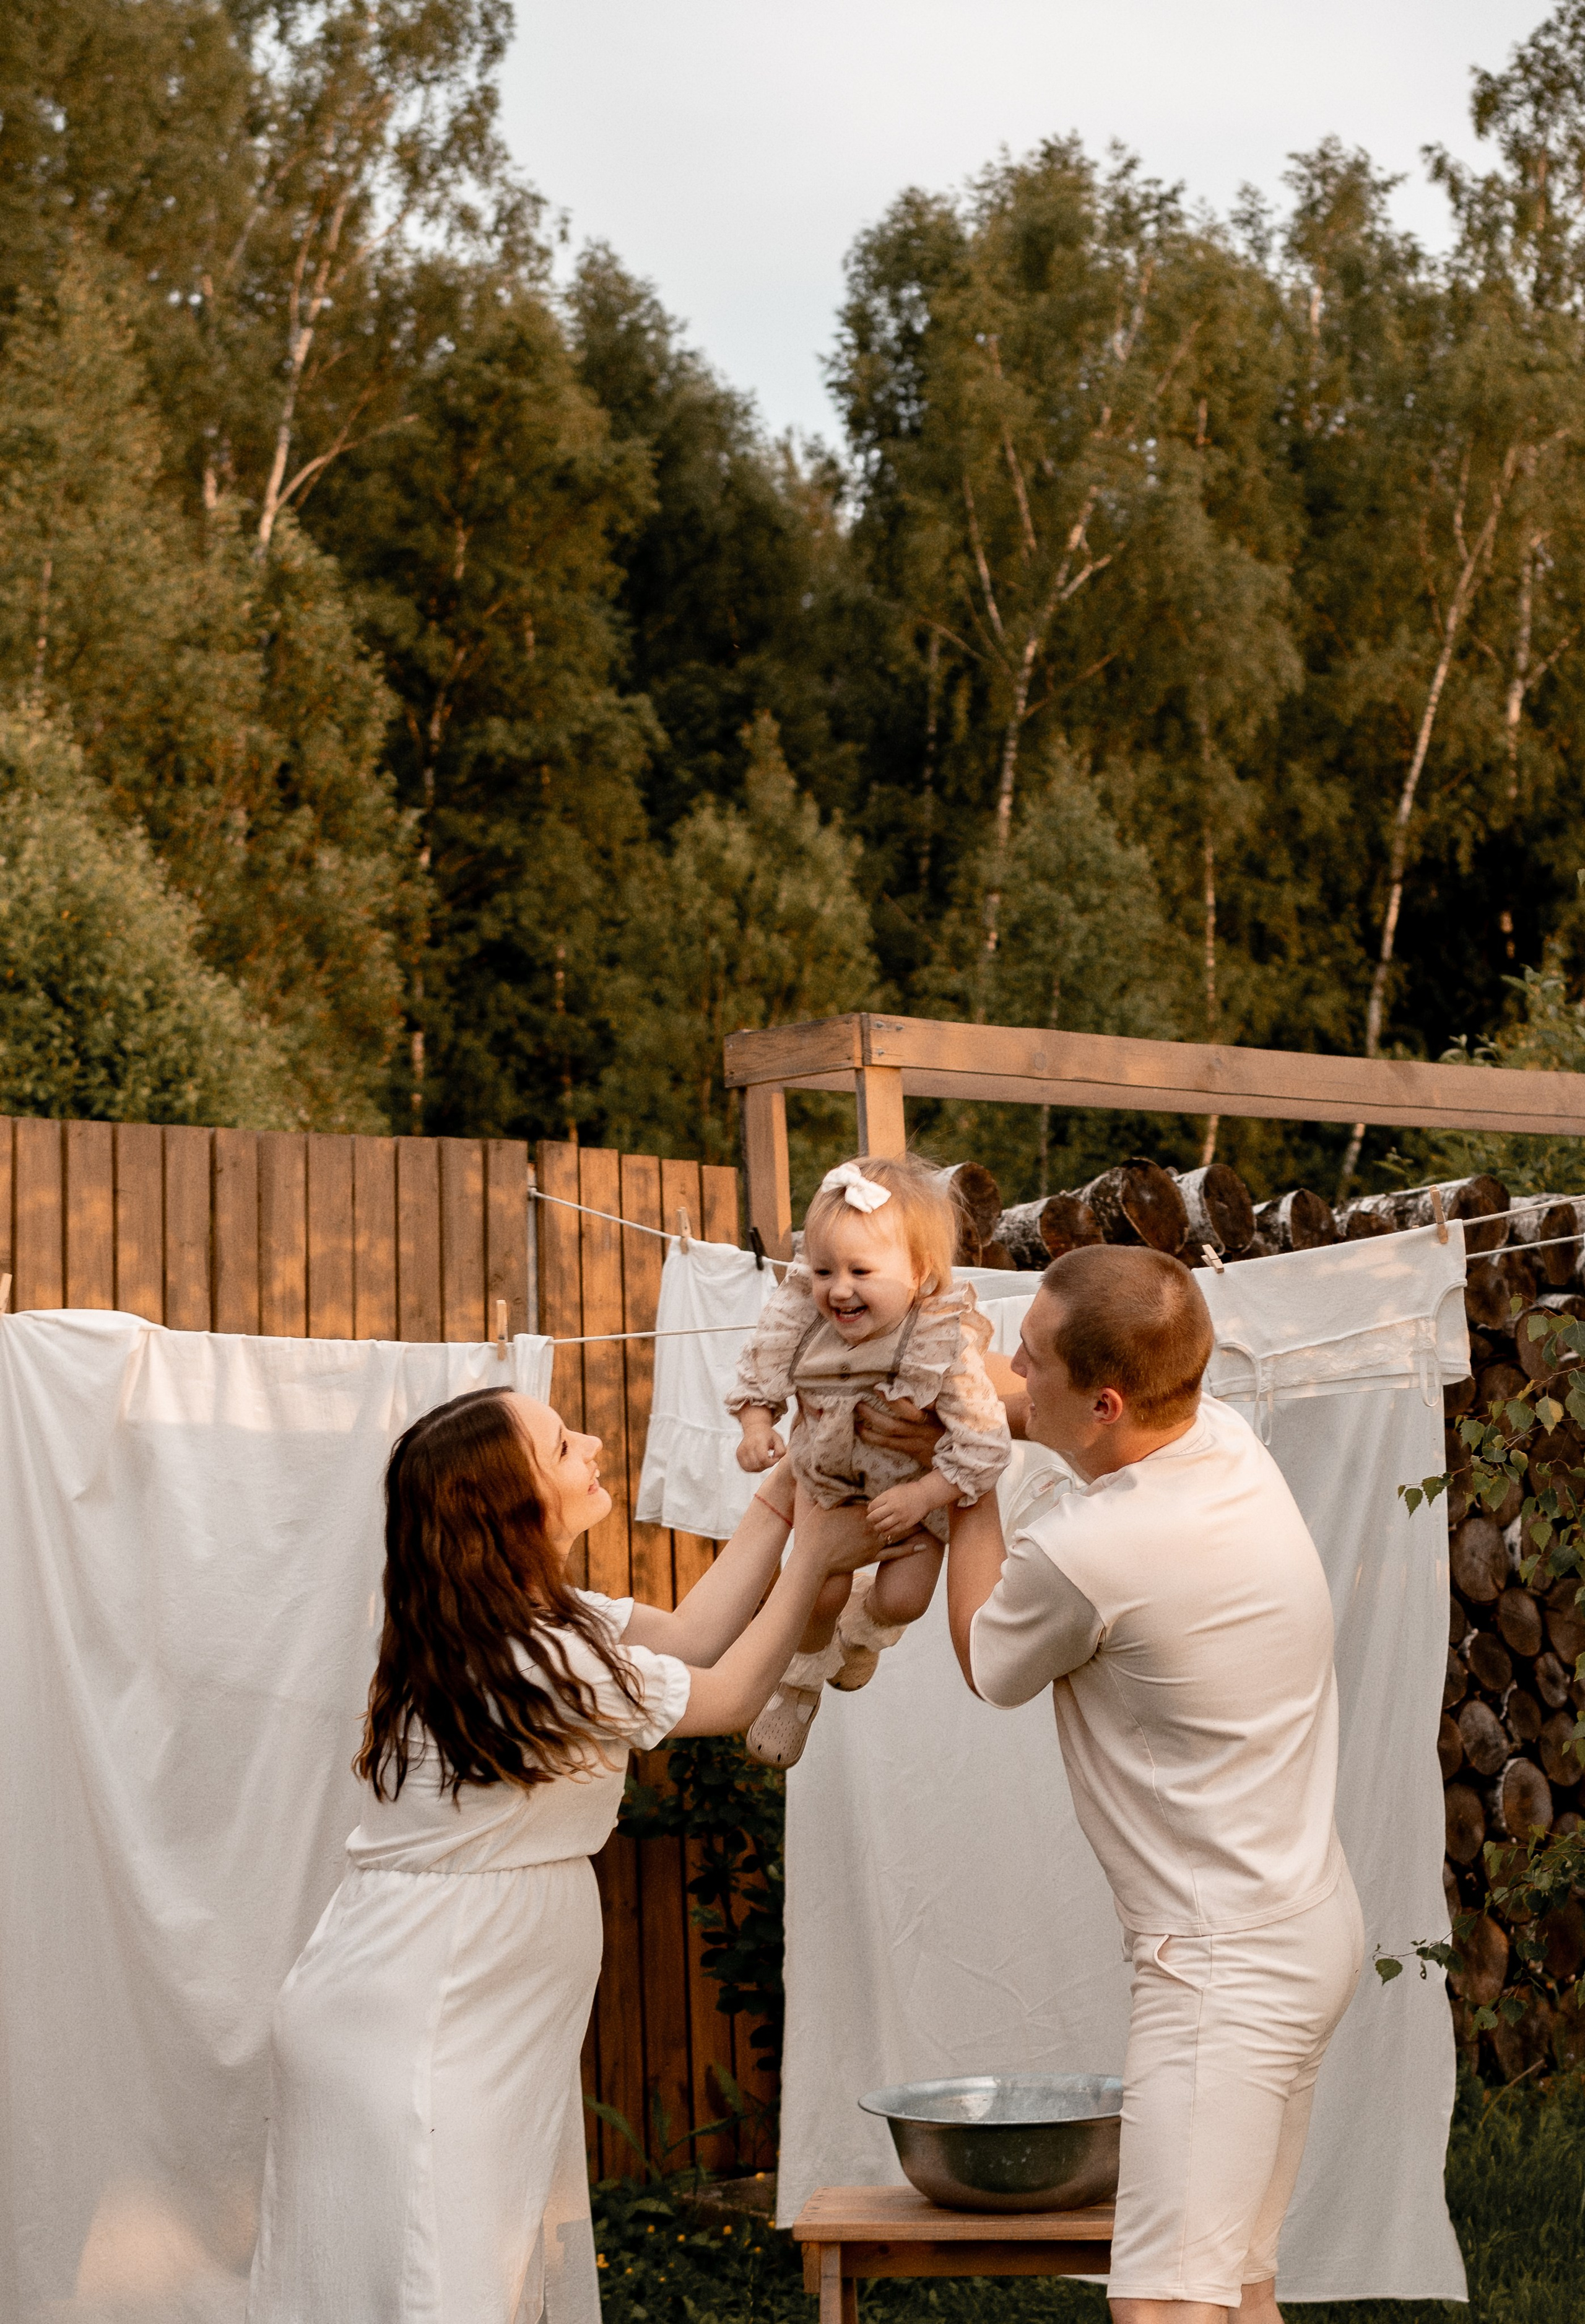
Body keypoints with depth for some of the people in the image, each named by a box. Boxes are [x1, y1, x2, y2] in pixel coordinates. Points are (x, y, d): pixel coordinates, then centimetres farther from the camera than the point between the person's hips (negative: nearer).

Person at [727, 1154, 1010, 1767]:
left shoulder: (946, 1347, -35)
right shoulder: (800, 1315, -25)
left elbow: (985, 1446, -29)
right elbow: (760, 1370, -4)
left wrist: (920, 1497, -30)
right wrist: (756, 1424, -19)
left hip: (917, 1489, -2)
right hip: (828, 1479, 2)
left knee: (902, 1598, -5)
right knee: (820, 1592, -3)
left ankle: (866, 1628, 34)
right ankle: (801, 1678, 30)